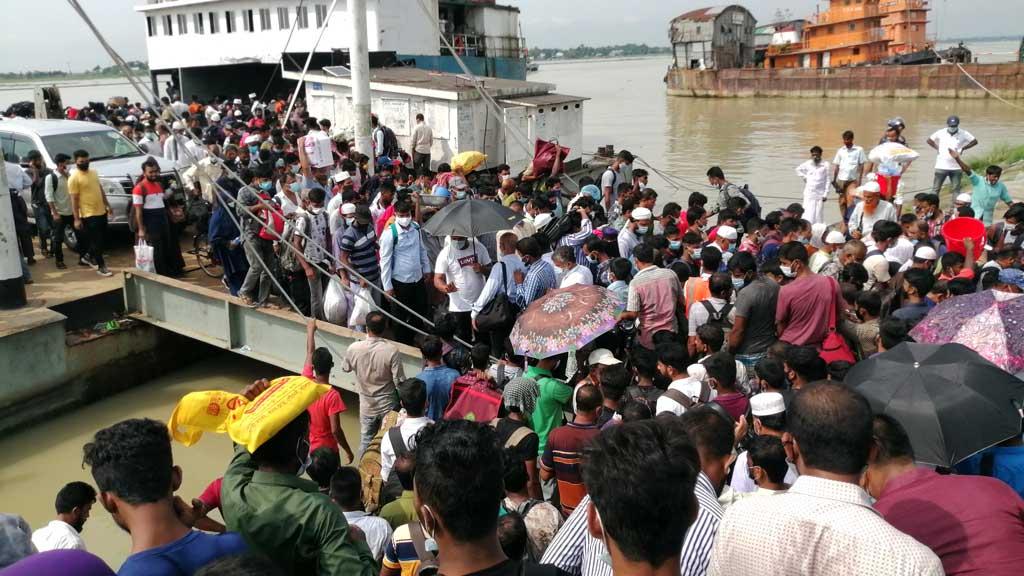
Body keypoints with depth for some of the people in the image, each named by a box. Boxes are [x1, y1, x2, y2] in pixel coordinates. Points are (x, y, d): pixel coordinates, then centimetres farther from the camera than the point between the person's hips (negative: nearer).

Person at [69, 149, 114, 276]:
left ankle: (89, 257, 36)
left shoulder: (94, 172, 10)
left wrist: (108, 206, 17)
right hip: (89, 215, -7)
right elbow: (74, 200, -14)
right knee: (96, 241, -3)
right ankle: (101, 266, 6)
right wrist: (77, 219, -16)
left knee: (101, 238, 17)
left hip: (101, 211, 7)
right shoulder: (74, 178, -13)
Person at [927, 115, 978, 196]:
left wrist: (962, 148, -2)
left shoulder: (963, 134, -2)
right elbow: (929, 140, 10)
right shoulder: (941, 133, -2)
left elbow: (975, 141, 6)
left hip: (956, 167, 1)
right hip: (941, 166, -1)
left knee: (956, 189, 7)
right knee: (936, 188, 0)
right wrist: (938, 148, -1)